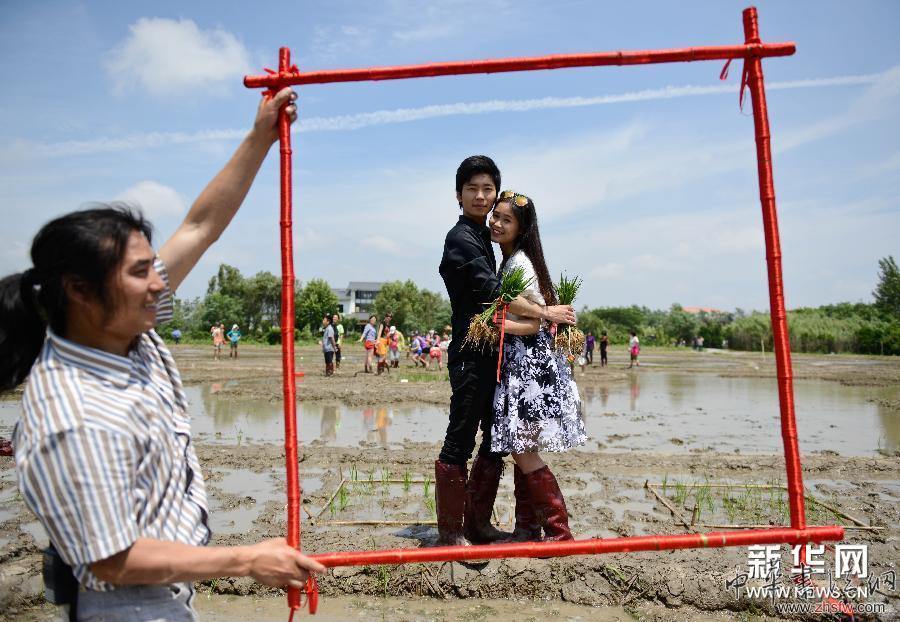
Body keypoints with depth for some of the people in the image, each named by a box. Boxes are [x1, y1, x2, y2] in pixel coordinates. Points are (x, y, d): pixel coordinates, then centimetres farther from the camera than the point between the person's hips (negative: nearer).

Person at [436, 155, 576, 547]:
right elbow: (492, 293, -19)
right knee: (460, 442, -3)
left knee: (497, 440, 12)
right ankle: (450, 530, 7)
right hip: (470, 356, -9)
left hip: (492, 354, 10)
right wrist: (544, 312, -13)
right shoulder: (461, 238, -10)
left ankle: (478, 523, 21)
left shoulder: (484, 237, 19)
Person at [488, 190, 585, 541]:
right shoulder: (508, 261, 14)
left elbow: (535, 323, -16)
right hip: (516, 363, 9)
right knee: (519, 450, 12)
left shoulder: (520, 263, -13)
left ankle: (559, 531, 5)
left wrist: (500, 324, -28)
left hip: (530, 363, -9)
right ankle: (527, 527, 21)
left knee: (524, 452, -6)